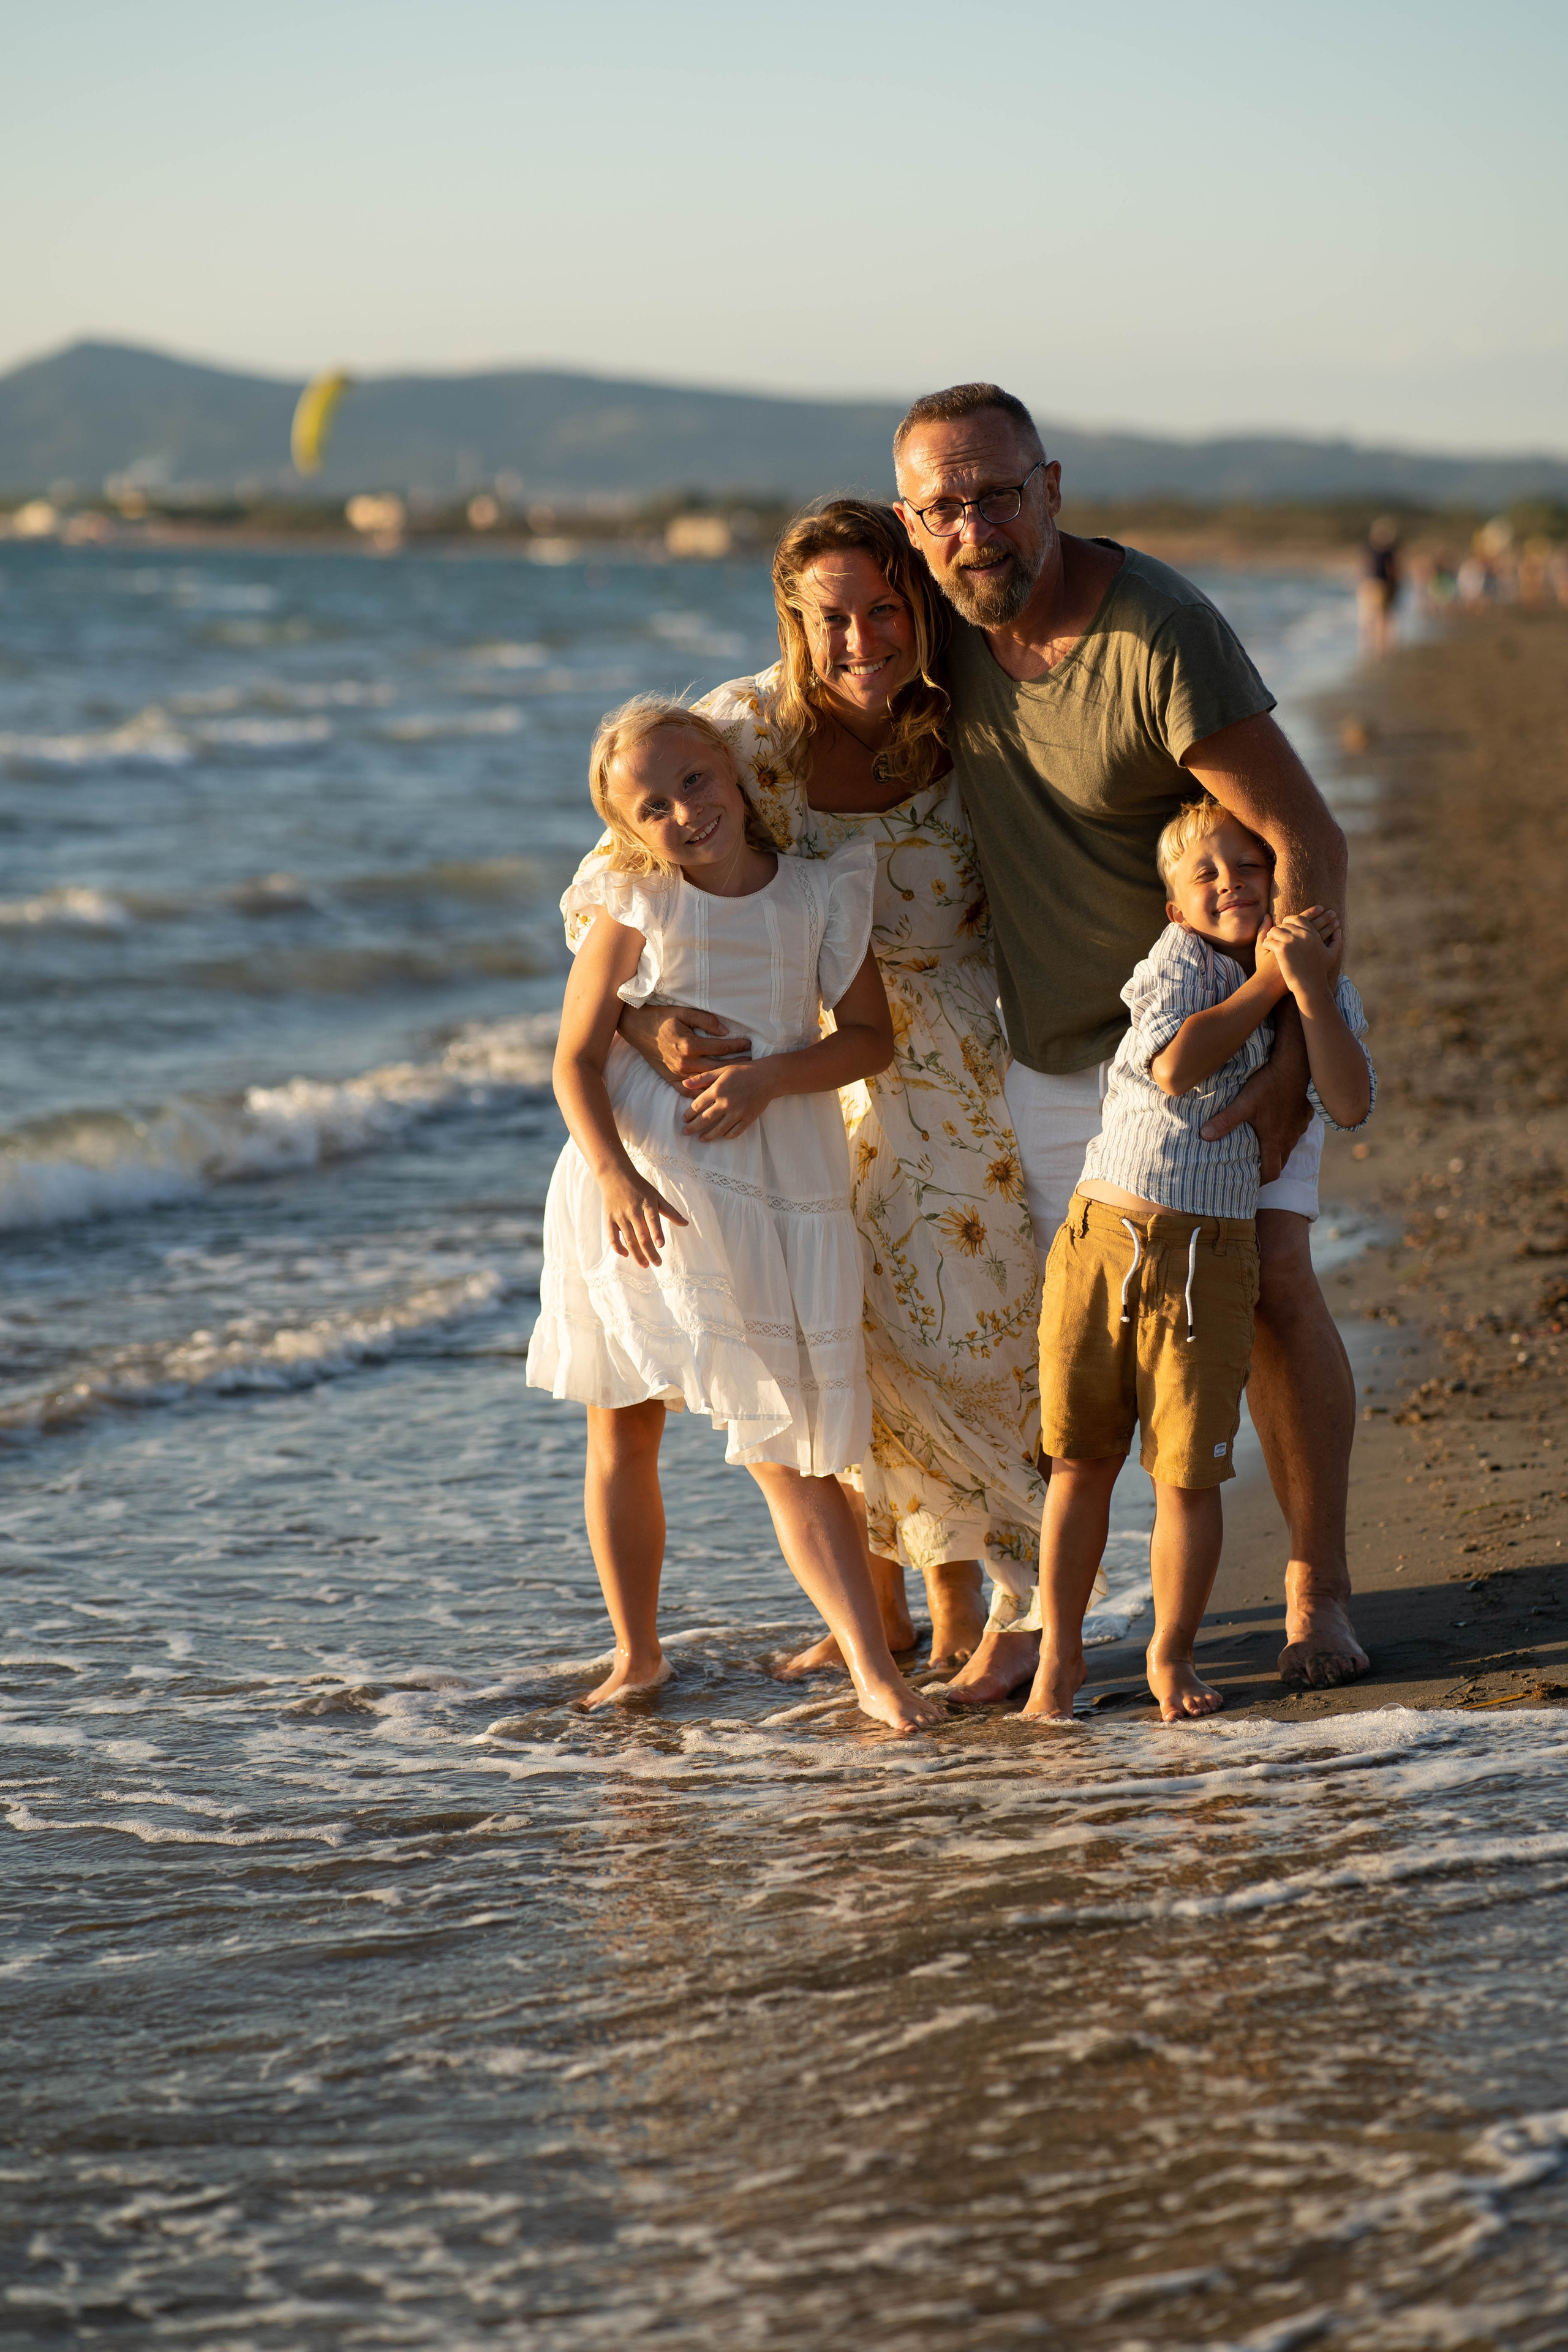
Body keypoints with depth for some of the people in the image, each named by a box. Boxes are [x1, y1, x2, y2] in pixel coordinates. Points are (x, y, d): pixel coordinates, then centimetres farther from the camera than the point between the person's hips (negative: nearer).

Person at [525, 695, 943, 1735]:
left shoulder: (819, 894, 0)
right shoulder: (635, 907, -4)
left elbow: (873, 1037, 2)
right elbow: (576, 1061, -5)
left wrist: (771, 1075, -15)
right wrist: (616, 1176, -20)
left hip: (778, 1191, 0)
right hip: (643, 1195, 0)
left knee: (786, 1443, -6)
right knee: (624, 1431, 9)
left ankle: (875, 1667, -6)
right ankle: (637, 1655, 24)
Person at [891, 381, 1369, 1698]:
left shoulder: (1159, 635, -28)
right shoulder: (948, 620, -9)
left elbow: (1307, 839, -28)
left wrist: (1290, 1054, -32)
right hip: (1049, 1043, 5)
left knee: (1270, 1287, -10)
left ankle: (1319, 1593, 3)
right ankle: (1030, 1608, 11)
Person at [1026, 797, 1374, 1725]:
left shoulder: (1326, 996, 5)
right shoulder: (1179, 956, 3)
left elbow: (1352, 1106, -12)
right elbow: (1175, 1065, -15)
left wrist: (1309, 985, -14)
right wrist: (1264, 982, -9)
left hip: (1208, 1255, 0)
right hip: (1102, 1233, 0)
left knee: (1188, 1468, -2)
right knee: (1080, 1459, 6)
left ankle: (1172, 1654, 15)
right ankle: (1060, 1655, 17)